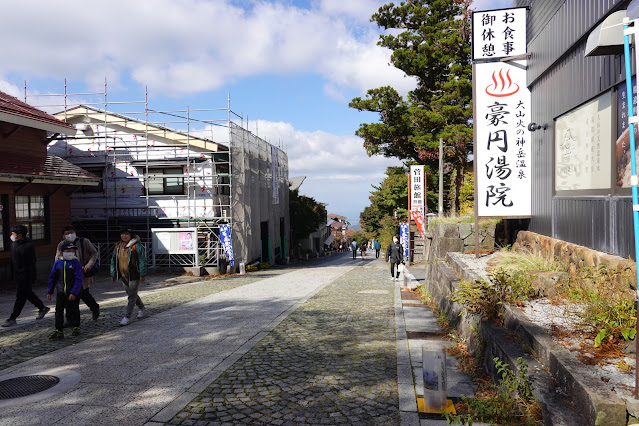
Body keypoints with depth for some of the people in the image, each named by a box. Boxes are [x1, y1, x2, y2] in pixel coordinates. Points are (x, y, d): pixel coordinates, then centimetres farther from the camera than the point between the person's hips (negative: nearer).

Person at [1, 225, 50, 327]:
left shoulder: (28, 246, -20)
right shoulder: (14, 244, 7)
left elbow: (31, 264, -19)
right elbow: (13, 260, 18)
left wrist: (31, 278, -19)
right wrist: (13, 275, 18)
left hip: (25, 275, -9)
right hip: (18, 275, 9)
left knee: (21, 296, -1)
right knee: (28, 293, 17)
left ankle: (13, 318, 6)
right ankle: (42, 308, 31)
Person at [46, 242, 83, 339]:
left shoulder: (76, 263, -10)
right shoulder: (58, 263, 2)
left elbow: (79, 279, -14)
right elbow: (52, 277, 11)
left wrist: (74, 293, -21)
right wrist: (49, 291, 9)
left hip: (73, 293, -3)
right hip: (61, 292, 3)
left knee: (74, 310, 10)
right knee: (59, 311, 2)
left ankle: (76, 327, 28)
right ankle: (58, 331, 8)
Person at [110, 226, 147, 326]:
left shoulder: (136, 246, -13)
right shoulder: (118, 246, 7)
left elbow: (142, 261, -13)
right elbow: (113, 260, 14)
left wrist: (142, 274, -16)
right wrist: (113, 274, 11)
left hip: (134, 275, -7)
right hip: (123, 275, 7)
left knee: (132, 295, -3)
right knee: (131, 293, 18)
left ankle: (127, 317, 3)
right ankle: (142, 308, 39)